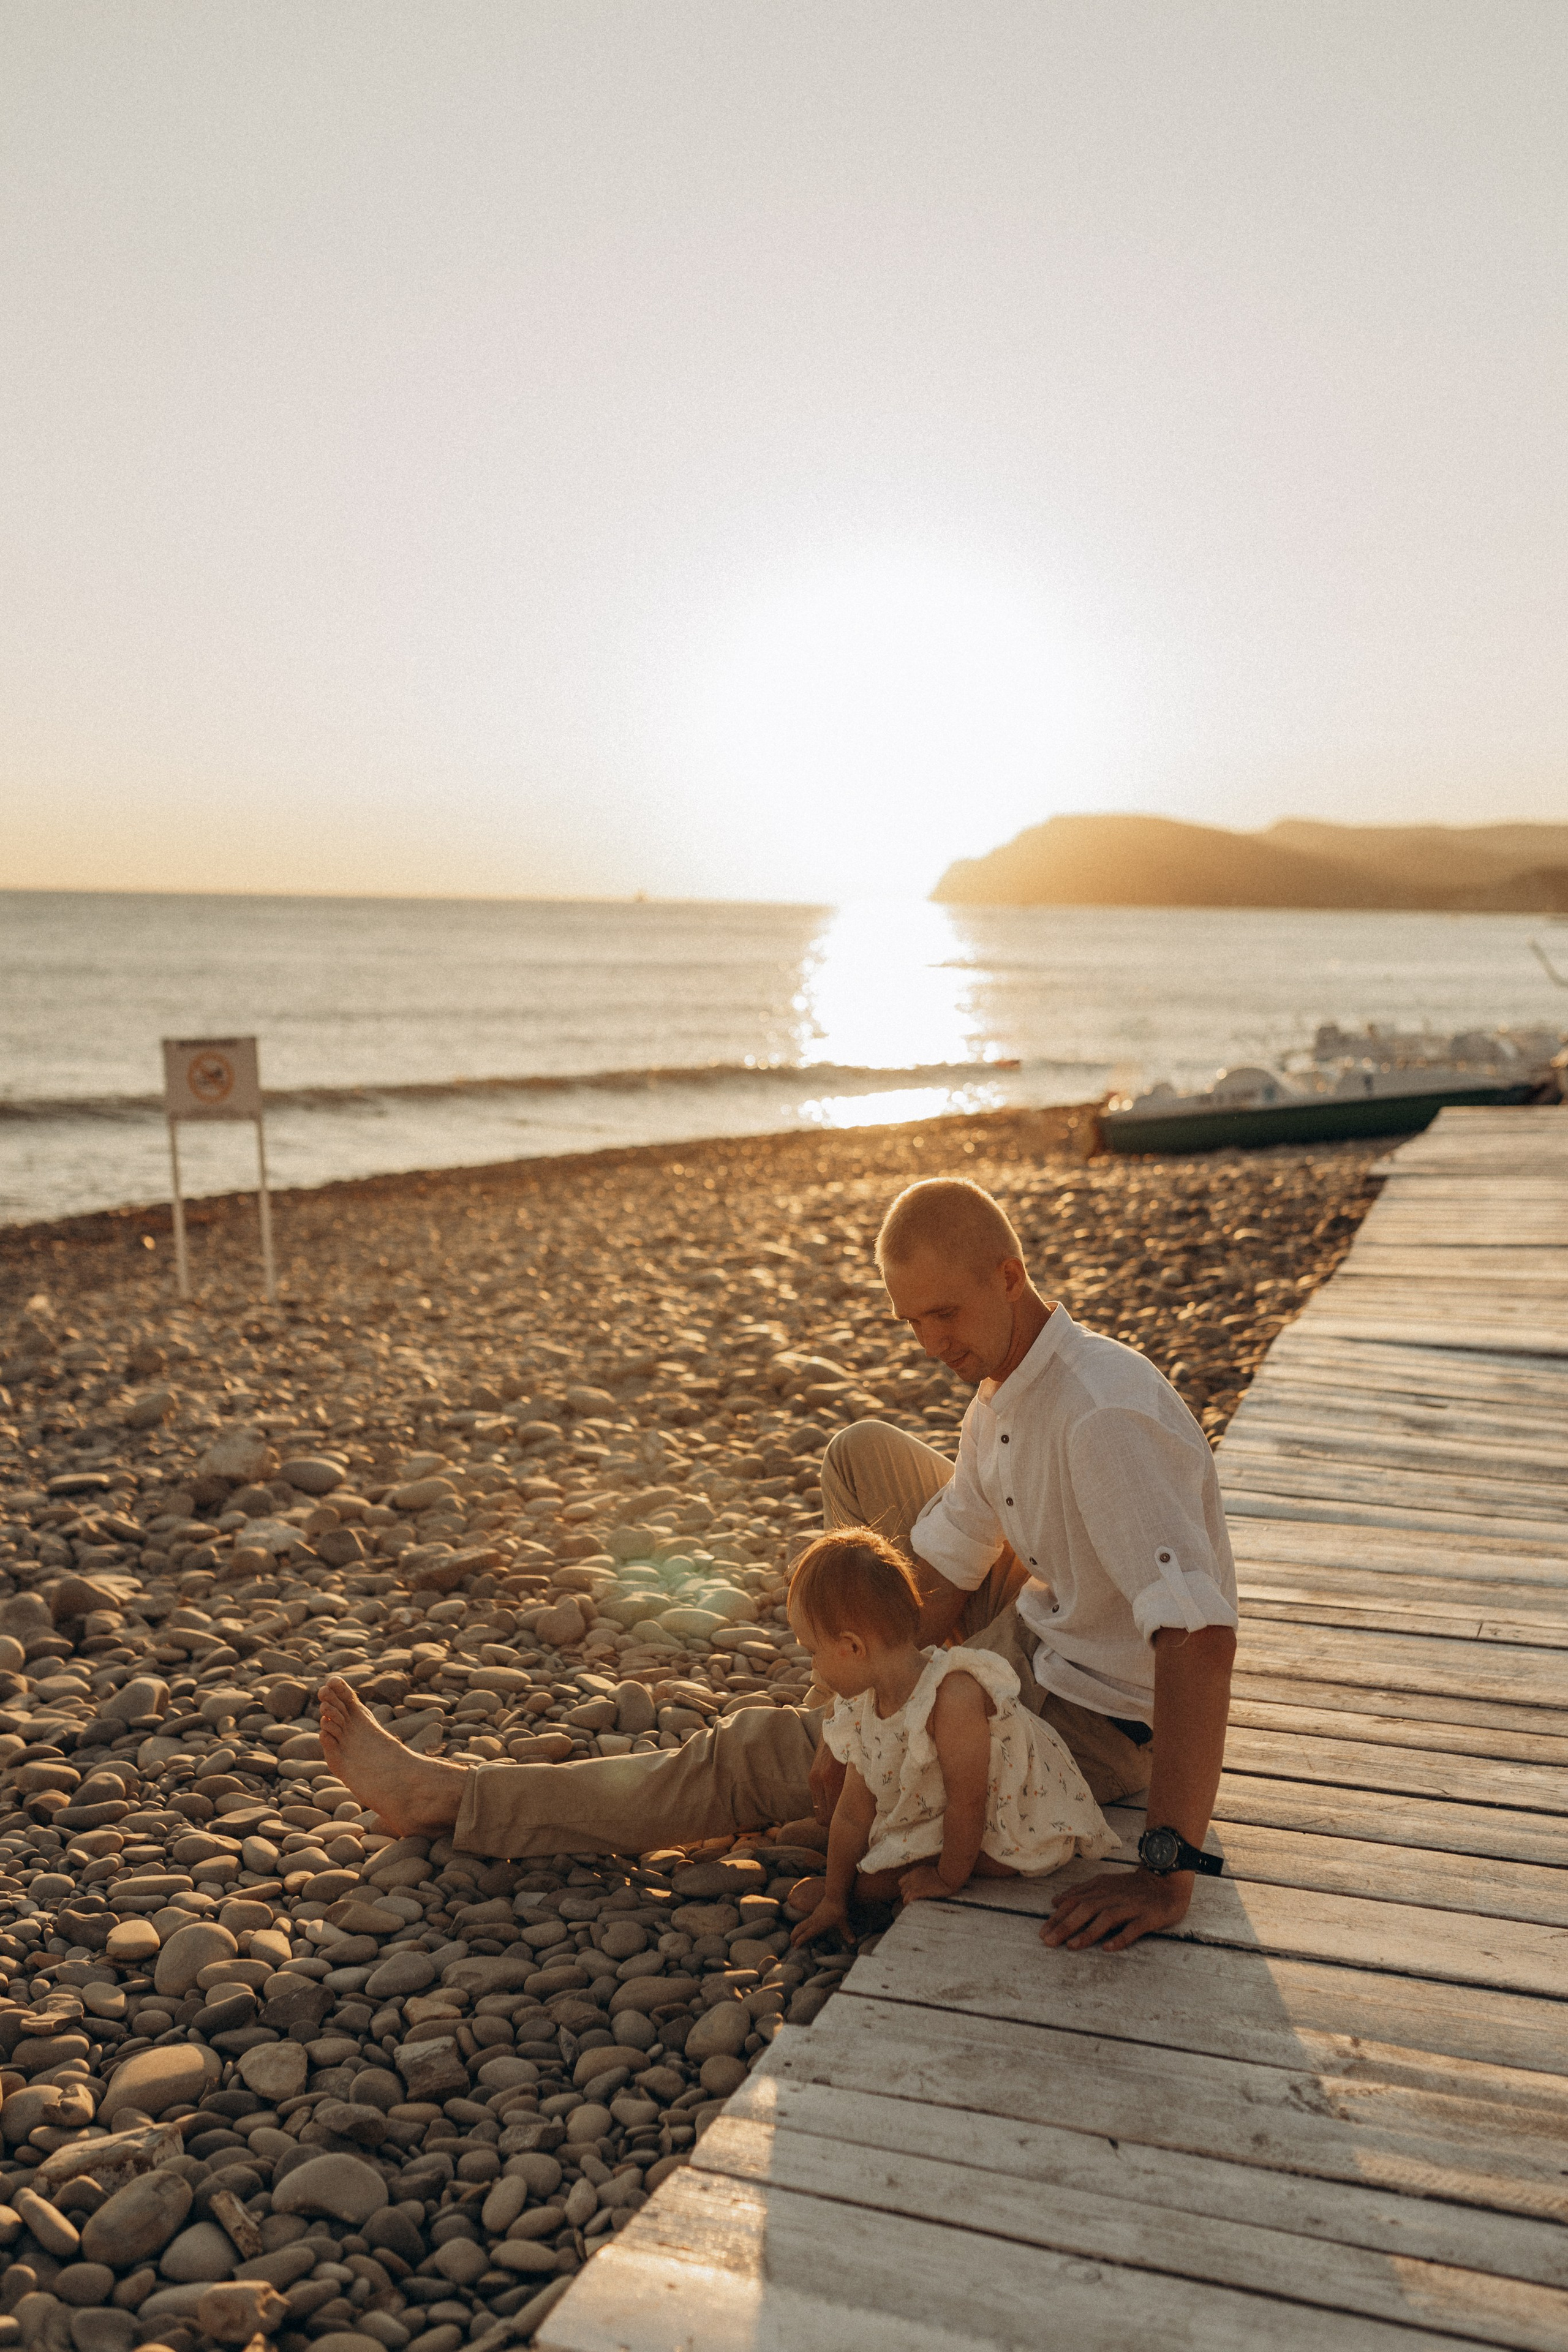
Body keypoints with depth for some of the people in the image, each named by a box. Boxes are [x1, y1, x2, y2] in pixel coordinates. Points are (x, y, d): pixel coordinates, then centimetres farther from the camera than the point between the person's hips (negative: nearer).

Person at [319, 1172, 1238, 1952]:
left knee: (758, 1754, -4)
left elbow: (1201, 1638, -39)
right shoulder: (1002, 1403, -1)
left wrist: (1168, 1870, -40)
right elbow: (937, 1574, 2)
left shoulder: (1105, 1415, -31)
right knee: (865, 1456, 10)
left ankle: (453, 1798, 11)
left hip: (1096, 1726, -8)